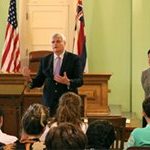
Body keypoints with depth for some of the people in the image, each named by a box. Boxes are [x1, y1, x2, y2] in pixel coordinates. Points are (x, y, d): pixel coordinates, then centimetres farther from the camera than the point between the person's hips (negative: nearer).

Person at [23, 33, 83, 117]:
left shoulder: (74, 59, 1)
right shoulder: (45, 60, 10)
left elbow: (80, 81, -6)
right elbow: (39, 81, 9)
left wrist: (68, 82, -25)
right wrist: (30, 80, -11)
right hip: (49, 102, 2)